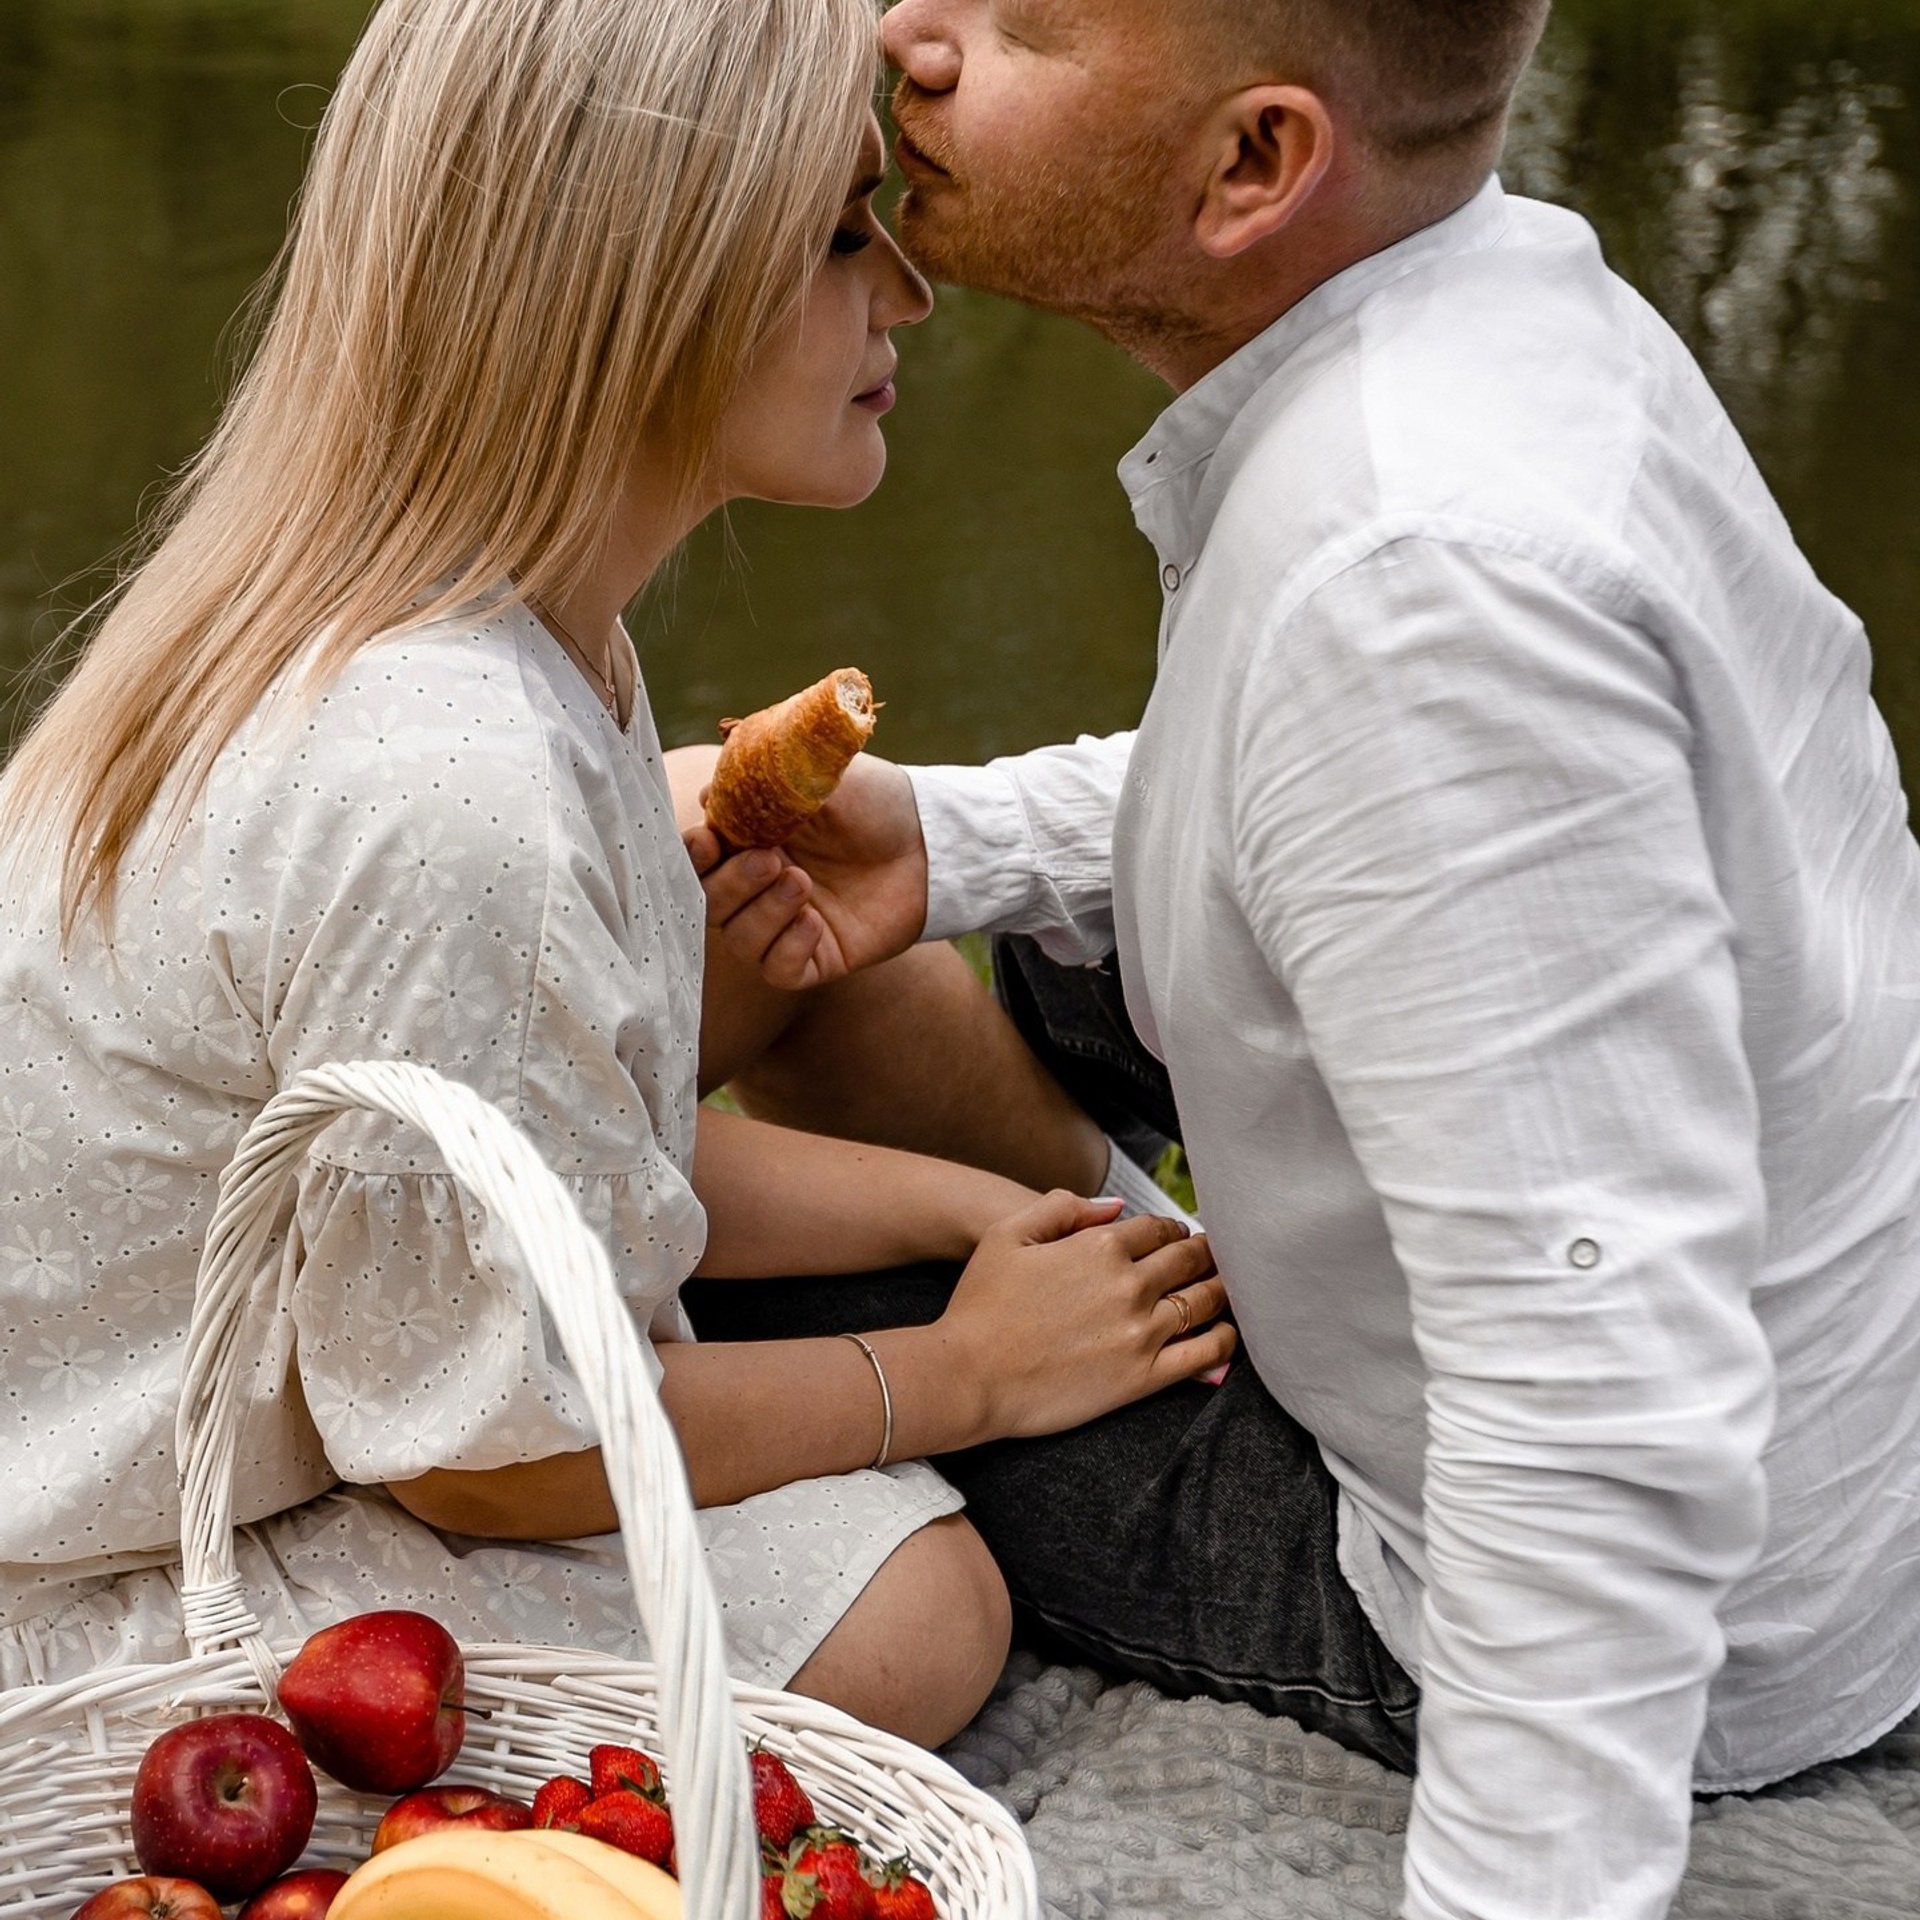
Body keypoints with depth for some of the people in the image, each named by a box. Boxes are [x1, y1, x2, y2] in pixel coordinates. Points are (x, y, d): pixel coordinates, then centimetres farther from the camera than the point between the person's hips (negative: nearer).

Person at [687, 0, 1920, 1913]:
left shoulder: (1421, 571, -36)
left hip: (1677, 1636, -8)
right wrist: (942, 838, -2)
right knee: (823, 954, 15)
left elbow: (1615, 1433, -36)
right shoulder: (1507, 272, -6)